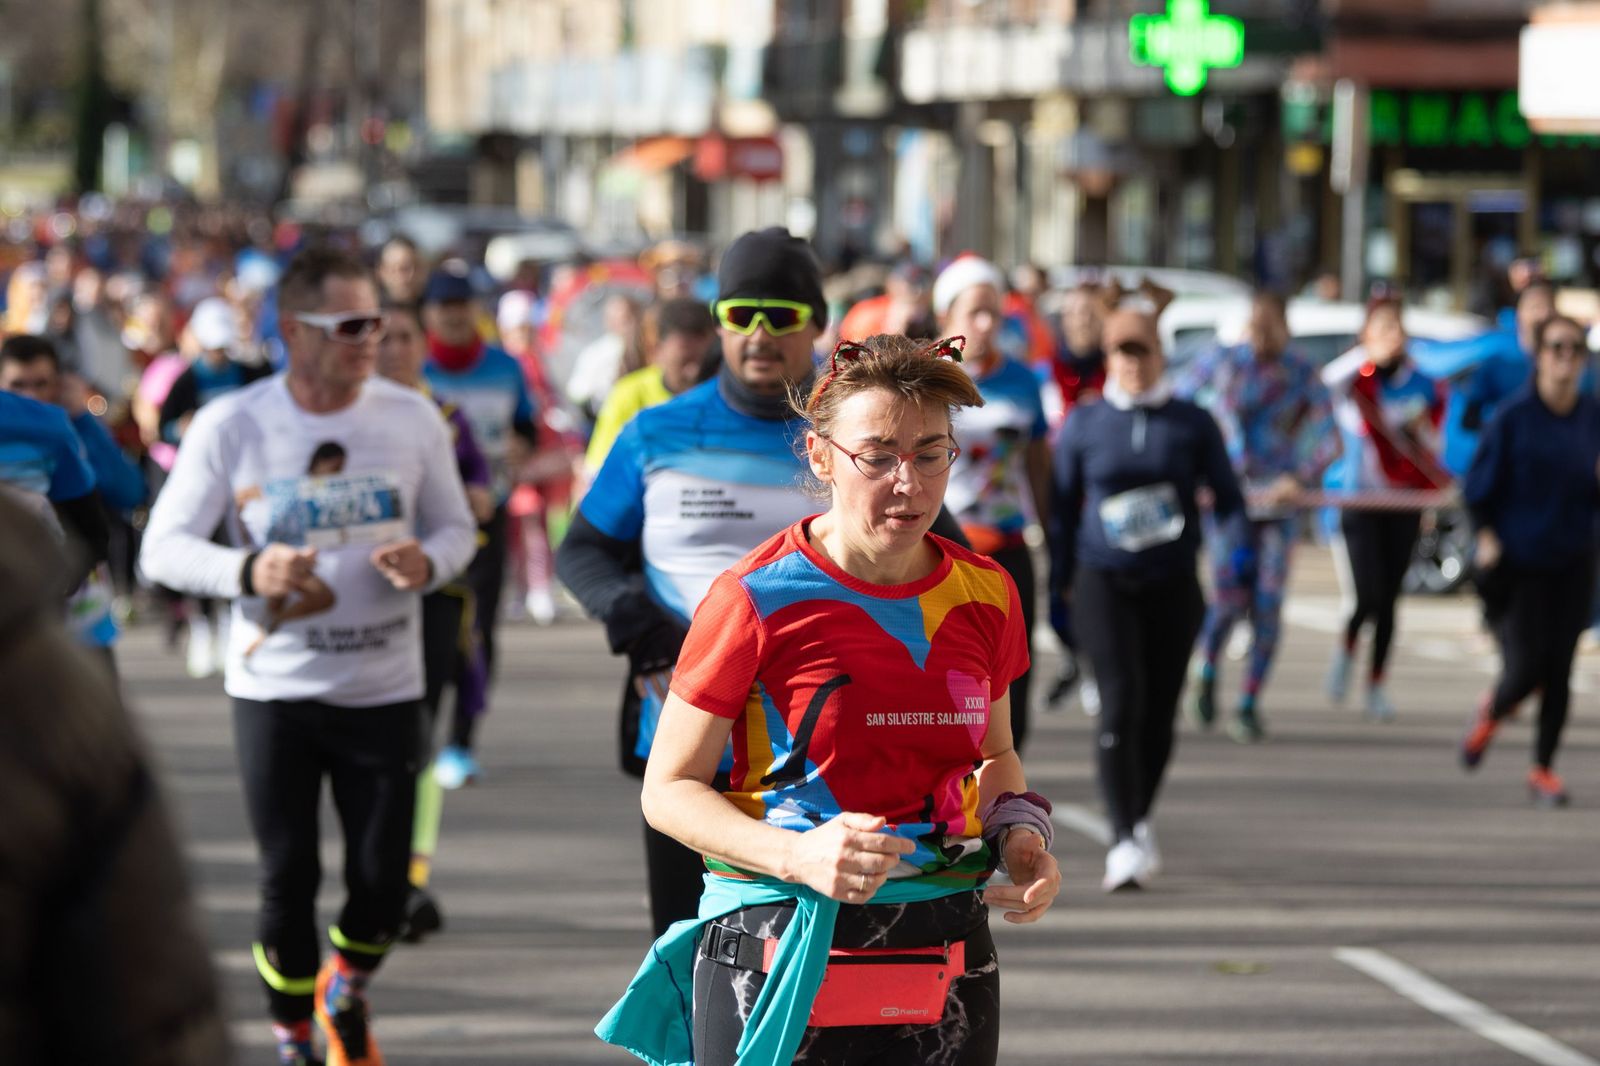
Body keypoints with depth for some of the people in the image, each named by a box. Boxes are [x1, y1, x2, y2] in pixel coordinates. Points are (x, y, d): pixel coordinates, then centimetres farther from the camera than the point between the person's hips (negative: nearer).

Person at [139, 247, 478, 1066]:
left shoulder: (412, 418, 0)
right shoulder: (230, 427, -7)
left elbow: (456, 528, 9)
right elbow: (163, 547, -6)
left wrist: (429, 561, -15)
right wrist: (248, 570, -25)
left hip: (385, 689, 2)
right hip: (274, 688, -2)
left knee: (383, 878, 2)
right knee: (288, 877, 2)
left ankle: (346, 989, 34)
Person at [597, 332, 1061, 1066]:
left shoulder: (984, 597, 6)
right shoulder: (757, 600, -9)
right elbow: (669, 790, -6)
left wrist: (1021, 838, 1)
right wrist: (799, 855, -21)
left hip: (944, 967, 4)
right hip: (779, 966, -4)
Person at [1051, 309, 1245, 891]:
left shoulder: (1192, 424, 5)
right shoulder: (1084, 423, 5)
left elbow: (1227, 497, 7)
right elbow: (1063, 507, 10)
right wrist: (1058, 584, 8)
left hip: (1173, 583, 1)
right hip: (1104, 581, -1)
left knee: (1159, 711, 5)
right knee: (1121, 700, -16)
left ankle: (1140, 818, 29)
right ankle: (1125, 837, -19)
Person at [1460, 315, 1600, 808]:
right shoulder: (1514, 417, -10)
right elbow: (1479, 486, -3)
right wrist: (1487, 536, -11)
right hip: (1518, 563, -3)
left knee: (1558, 671, 2)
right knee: (1526, 668, -7)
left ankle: (1543, 769, 15)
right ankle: (1491, 712, 27)